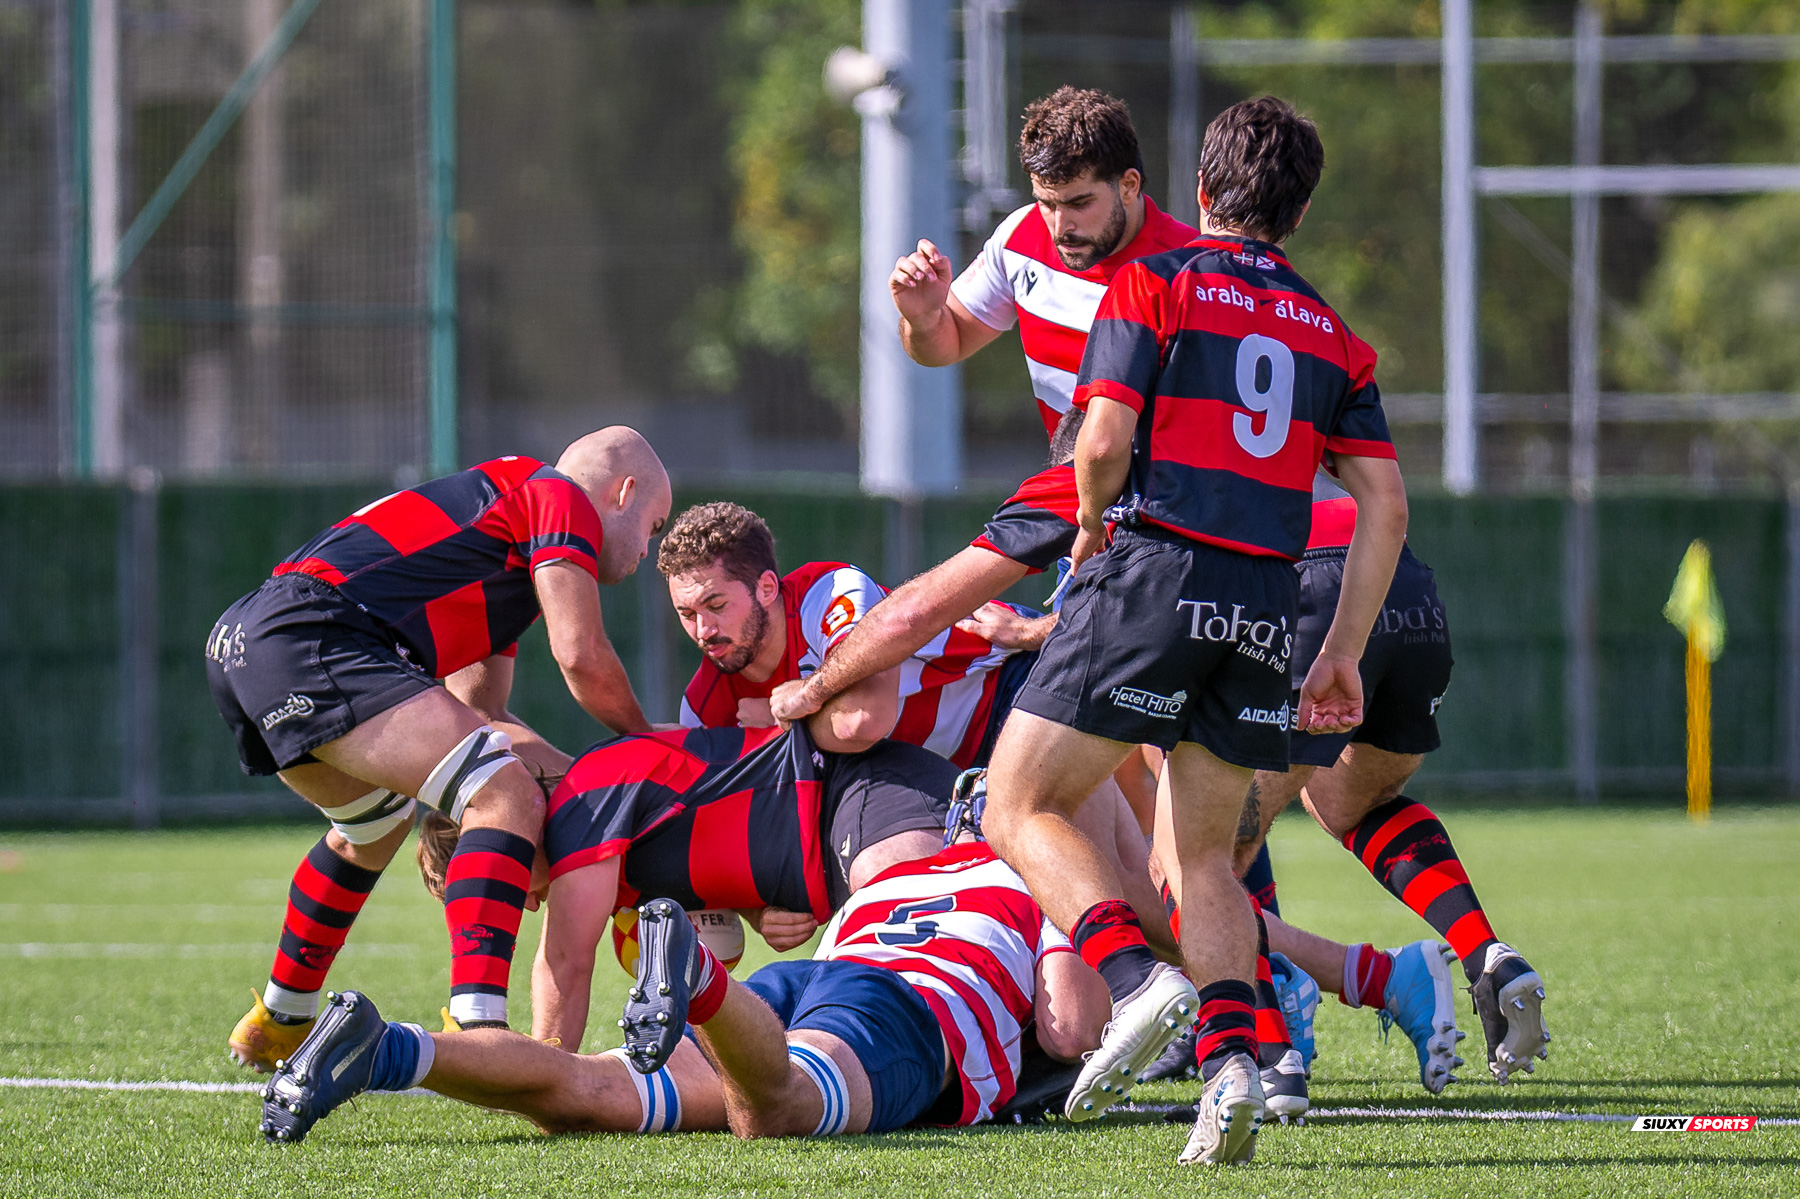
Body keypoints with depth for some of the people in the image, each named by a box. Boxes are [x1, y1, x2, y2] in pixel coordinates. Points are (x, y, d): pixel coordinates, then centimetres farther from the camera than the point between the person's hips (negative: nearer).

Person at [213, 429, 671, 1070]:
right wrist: (647, 744, 12)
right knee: (508, 800, -17)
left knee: (378, 820, 36)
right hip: (312, 636, -10)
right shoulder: (562, 497, 6)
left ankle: (277, 1026, 51)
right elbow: (581, 655, -5)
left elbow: (477, 712, 34)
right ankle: (476, 1038, -33)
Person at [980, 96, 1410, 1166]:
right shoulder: (1332, 334, 17)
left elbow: (1104, 442, -8)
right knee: (1202, 857, 14)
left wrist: (1093, 529, 12)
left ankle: (1140, 979, -21)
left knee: (1022, 807, 2)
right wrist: (1344, 655, 14)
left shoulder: (1153, 284, 3)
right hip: (1266, 601, 5)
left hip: (1153, 570, -5)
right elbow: (1386, 505, 10)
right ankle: (1232, 1057, -8)